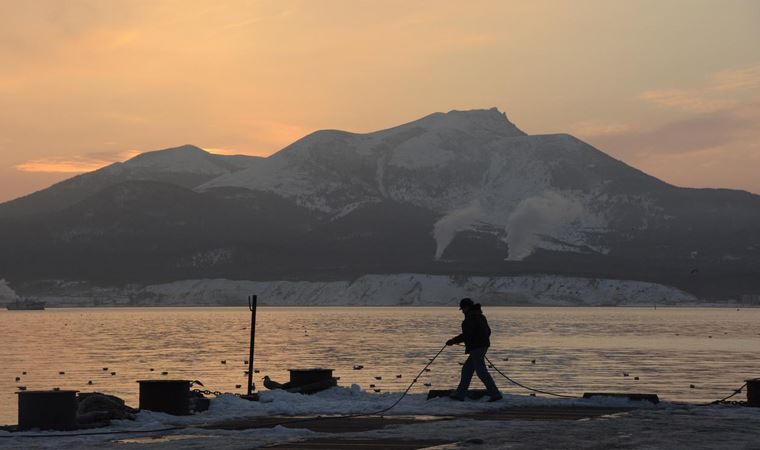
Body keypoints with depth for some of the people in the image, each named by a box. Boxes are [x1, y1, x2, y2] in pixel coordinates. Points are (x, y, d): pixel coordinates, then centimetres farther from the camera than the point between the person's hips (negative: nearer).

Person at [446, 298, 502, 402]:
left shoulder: (471, 317, -14)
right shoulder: (480, 316, 16)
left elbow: (467, 335, -21)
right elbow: (488, 331, 20)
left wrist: (453, 341, -13)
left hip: (476, 348, -10)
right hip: (483, 346, 10)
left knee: (481, 372, -8)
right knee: (466, 369, 14)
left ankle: (495, 394, -10)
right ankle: (460, 394, 14)